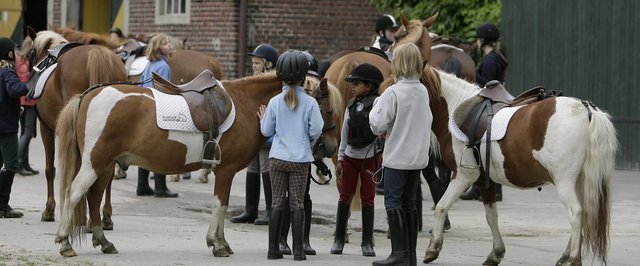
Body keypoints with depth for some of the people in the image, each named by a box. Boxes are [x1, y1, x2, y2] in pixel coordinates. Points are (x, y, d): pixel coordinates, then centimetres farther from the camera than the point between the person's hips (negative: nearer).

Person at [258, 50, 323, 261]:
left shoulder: (275, 102, -3)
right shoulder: (310, 103, -8)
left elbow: (267, 131, 2)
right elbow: (316, 131, -8)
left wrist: (263, 120, 23)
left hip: (278, 158, 1)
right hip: (300, 159, -1)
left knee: (277, 203, 7)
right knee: (297, 204, 3)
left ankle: (273, 249, 7)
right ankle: (298, 250, 0)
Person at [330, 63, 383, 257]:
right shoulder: (351, 106, 7)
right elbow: (345, 134, 12)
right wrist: (340, 159, 11)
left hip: (369, 157, -4)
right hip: (350, 156, 4)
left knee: (367, 198, 2)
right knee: (345, 196, 5)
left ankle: (367, 243, 8)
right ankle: (339, 239, 11)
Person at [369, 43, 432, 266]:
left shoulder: (393, 93, -16)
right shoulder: (423, 91, 5)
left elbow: (377, 125, -16)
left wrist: (376, 104, 1)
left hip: (397, 157, -7)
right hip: (418, 156, 7)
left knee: (393, 201, -2)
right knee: (409, 203, 12)